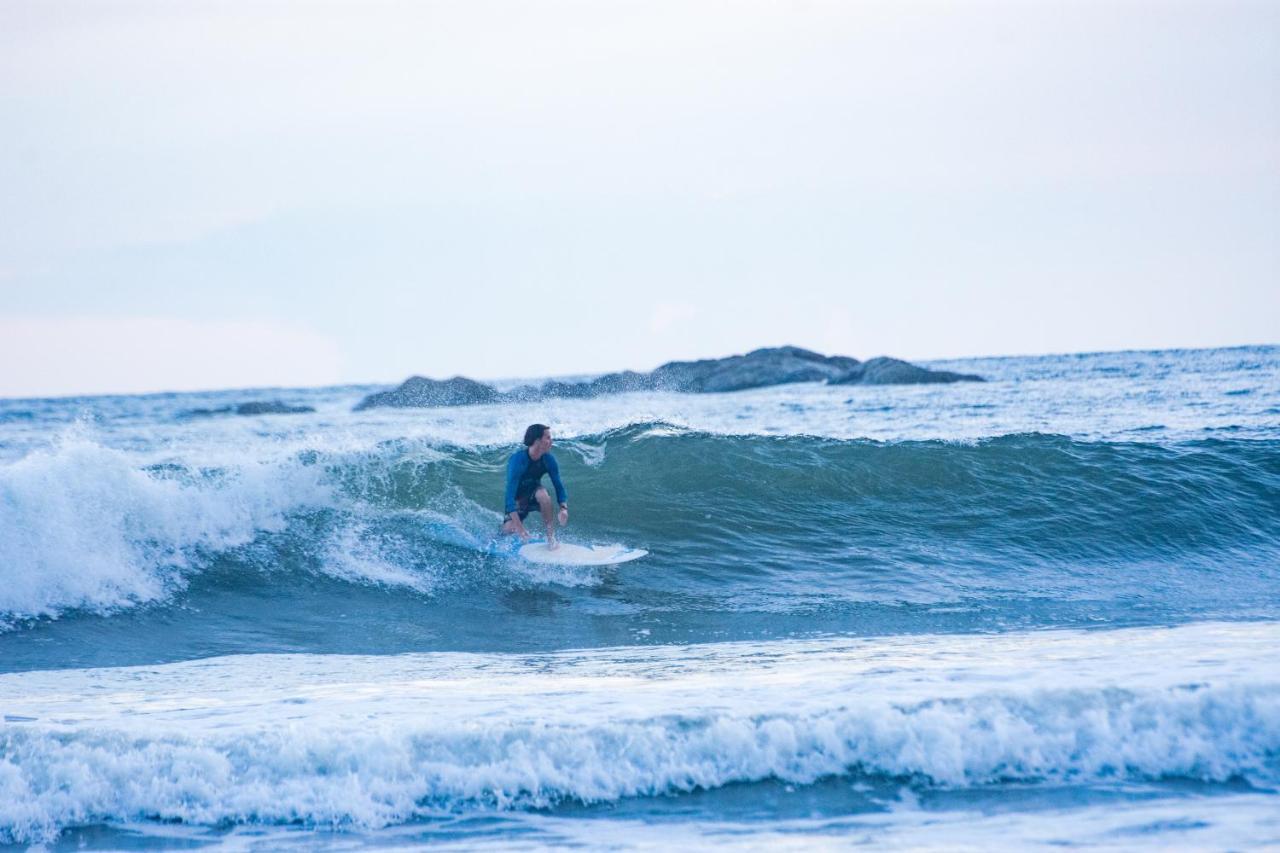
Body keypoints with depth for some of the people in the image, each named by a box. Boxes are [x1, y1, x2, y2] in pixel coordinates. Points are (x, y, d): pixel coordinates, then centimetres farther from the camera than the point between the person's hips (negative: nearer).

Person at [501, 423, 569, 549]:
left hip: (533, 493, 2)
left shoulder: (548, 459, -16)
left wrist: (564, 508, -30)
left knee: (542, 494, -33)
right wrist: (518, 526, -44)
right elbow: (510, 493, -36)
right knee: (509, 529, -19)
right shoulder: (518, 460, -32)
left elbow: (559, 487, -9)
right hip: (517, 499, -2)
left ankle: (551, 536, -22)